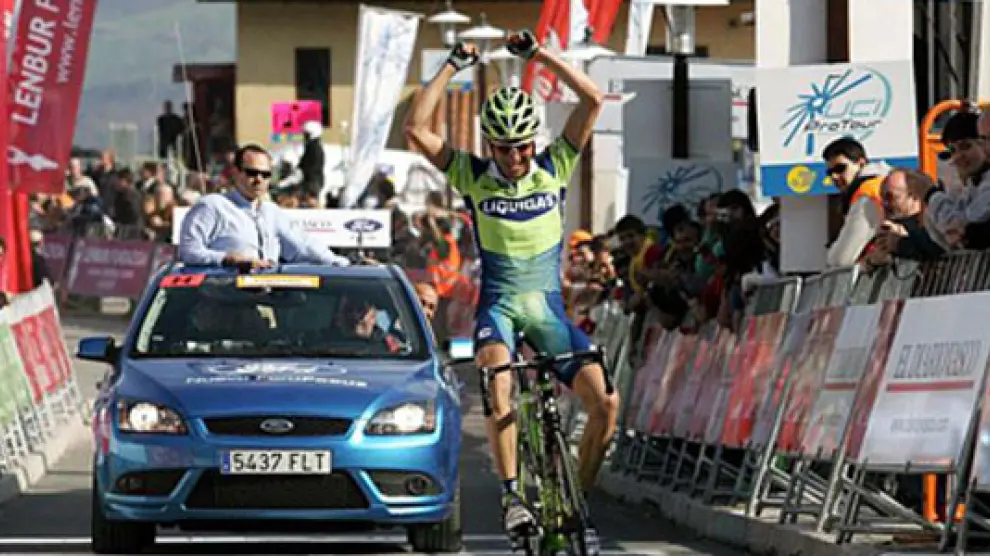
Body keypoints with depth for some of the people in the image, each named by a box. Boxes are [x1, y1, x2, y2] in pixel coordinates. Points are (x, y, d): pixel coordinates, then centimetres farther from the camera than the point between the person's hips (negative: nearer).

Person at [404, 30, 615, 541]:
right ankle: (511, 495, -25)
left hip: (548, 308, 2)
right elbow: (416, 128, -10)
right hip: (498, 306, -2)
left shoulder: (554, 169, 3)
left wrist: (538, 53, -7)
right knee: (498, 384, -34)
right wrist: (453, 67, -8)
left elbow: (592, 100, -4)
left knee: (605, 401, -14)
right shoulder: (473, 177, 0)